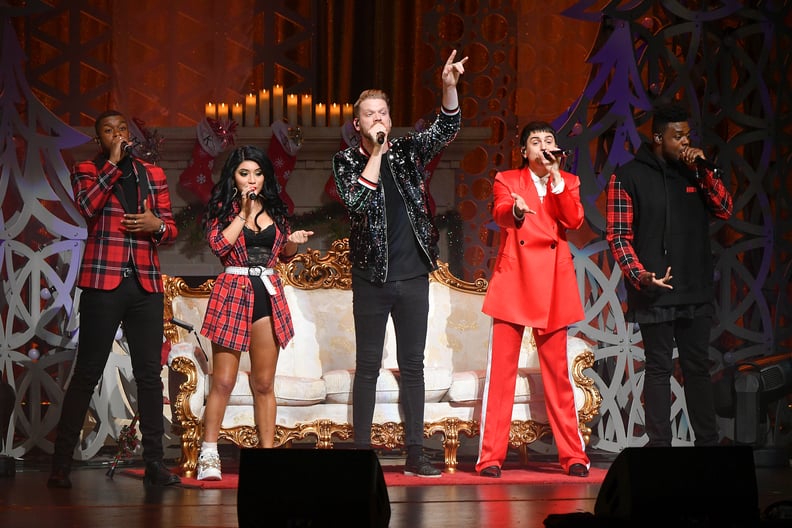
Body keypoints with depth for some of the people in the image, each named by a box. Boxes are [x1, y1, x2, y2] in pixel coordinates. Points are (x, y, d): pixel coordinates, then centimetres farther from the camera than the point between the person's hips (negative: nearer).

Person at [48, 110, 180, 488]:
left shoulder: (153, 175, 15)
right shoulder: (86, 171, 6)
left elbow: (171, 229, 16)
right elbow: (88, 205, -15)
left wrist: (157, 225, -6)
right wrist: (113, 162, -11)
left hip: (146, 286, 3)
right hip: (103, 283, -3)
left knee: (150, 375, 3)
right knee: (86, 374, -3)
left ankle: (154, 462, 7)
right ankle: (61, 464, 1)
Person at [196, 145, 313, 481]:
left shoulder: (274, 209, 14)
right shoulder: (223, 208, 3)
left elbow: (284, 254, 20)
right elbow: (219, 244, -14)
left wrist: (293, 241, -1)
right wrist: (244, 212, -11)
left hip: (268, 294, 4)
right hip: (233, 291, -4)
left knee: (264, 384, 6)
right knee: (223, 381, -7)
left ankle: (267, 452, 8)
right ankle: (209, 455, -2)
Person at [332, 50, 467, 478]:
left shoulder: (408, 151, 6)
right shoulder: (346, 161, 0)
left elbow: (447, 128, -6)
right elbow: (356, 201, -16)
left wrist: (450, 87, -22)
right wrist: (376, 153, -17)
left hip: (413, 276, 2)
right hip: (371, 277, -2)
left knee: (412, 365, 5)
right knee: (368, 366, 2)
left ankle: (415, 454, 7)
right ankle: (362, 451, 5)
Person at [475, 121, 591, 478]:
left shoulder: (567, 184, 14)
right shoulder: (507, 181, 8)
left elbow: (574, 221, -4)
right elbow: (500, 214, -12)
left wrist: (556, 177, -10)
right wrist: (516, 210, -35)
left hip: (552, 286, 2)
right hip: (513, 282, -2)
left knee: (558, 372, 3)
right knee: (501, 369, -6)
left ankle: (573, 455, 8)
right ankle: (491, 456, -5)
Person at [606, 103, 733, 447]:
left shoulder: (693, 172, 12)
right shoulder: (628, 177, -1)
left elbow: (725, 210, 3)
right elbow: (618, 235, -5)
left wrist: (705, 170, -7)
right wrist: (640, 275, -18)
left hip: (696, 292, 4)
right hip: (655, 293, -4)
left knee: (698, 367, 8)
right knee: (659, 369, -1)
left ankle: (708, 442, 14)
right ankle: (659, 445, 2)